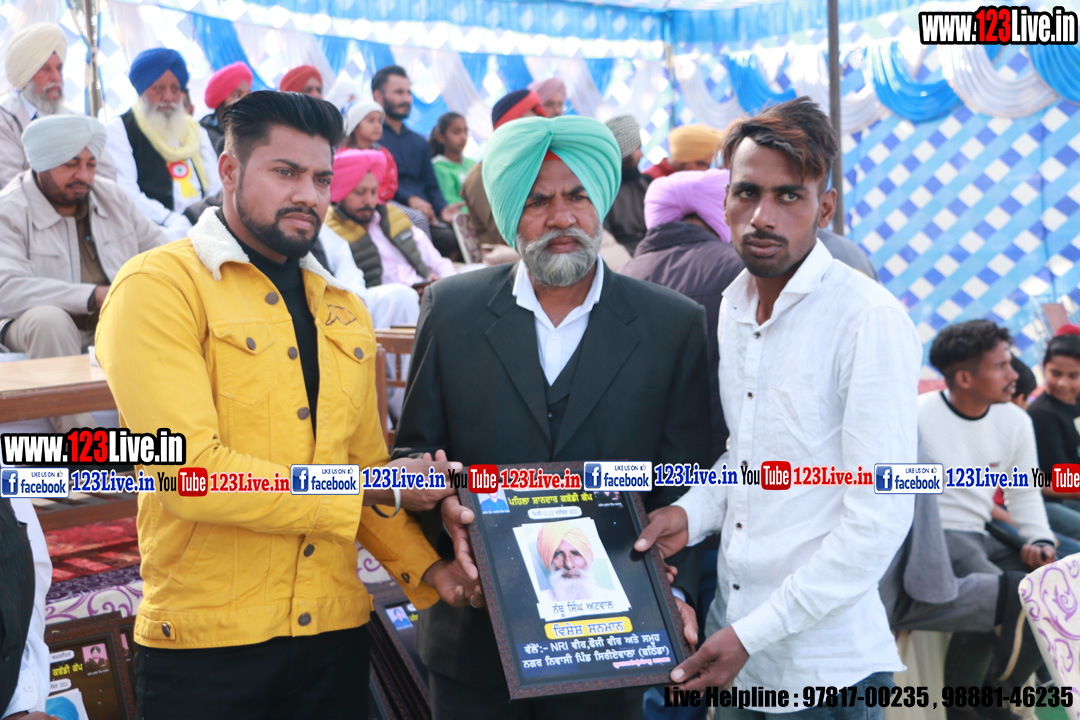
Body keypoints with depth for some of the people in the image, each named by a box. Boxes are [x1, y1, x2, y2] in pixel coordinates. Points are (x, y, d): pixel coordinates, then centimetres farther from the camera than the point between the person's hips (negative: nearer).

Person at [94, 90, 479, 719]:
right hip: (207, 644, -5)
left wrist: (424, 567, 0)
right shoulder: (159, 288, -8)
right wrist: (380, 493, -12)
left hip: (337, 633, 6)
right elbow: (191, 472, -18)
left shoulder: (345, 311, 14)